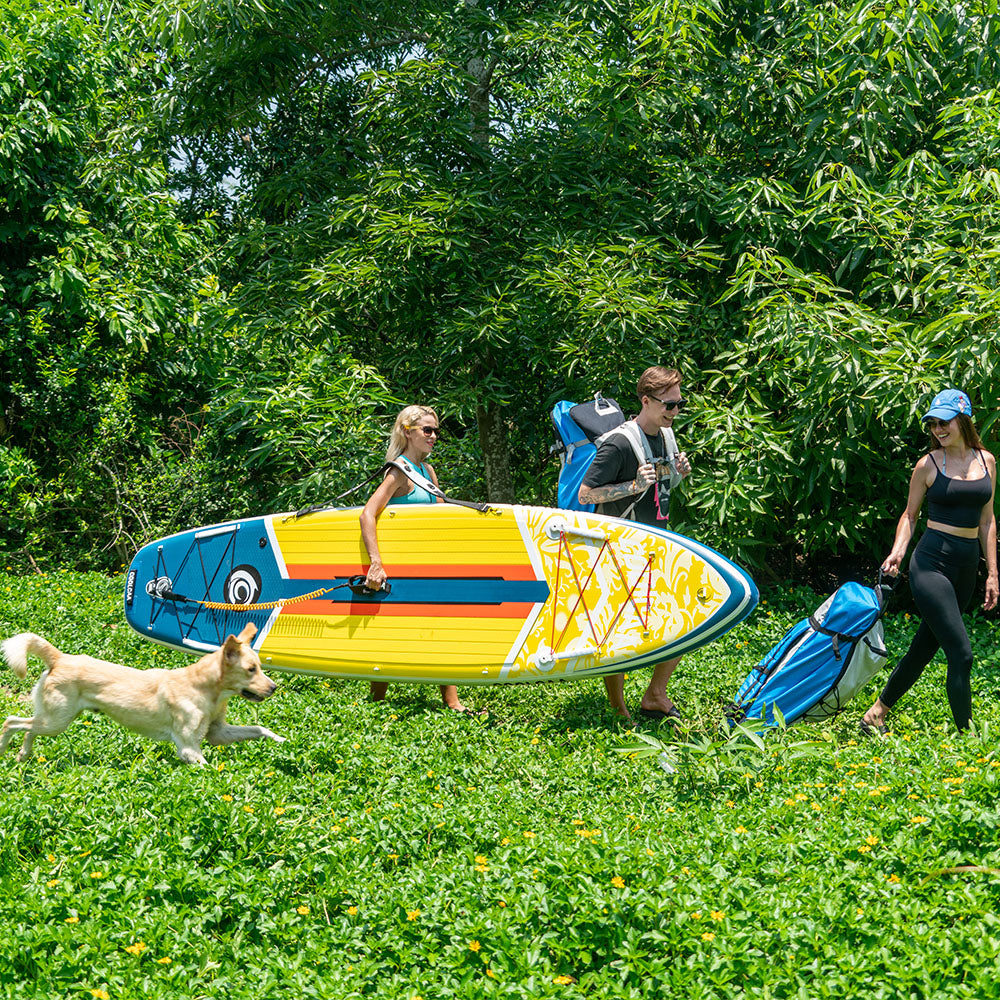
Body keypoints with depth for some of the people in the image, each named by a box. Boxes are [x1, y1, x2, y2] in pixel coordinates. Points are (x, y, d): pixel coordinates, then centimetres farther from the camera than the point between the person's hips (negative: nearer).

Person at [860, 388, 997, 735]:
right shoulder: (928, 464, -2)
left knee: (925, 647, 11)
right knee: (961, 653, -13)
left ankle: (876, 715, 24)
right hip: (932, 562, -5)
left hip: (967, 565, 5)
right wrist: (898, 551, -11)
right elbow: (910, 514, 7)